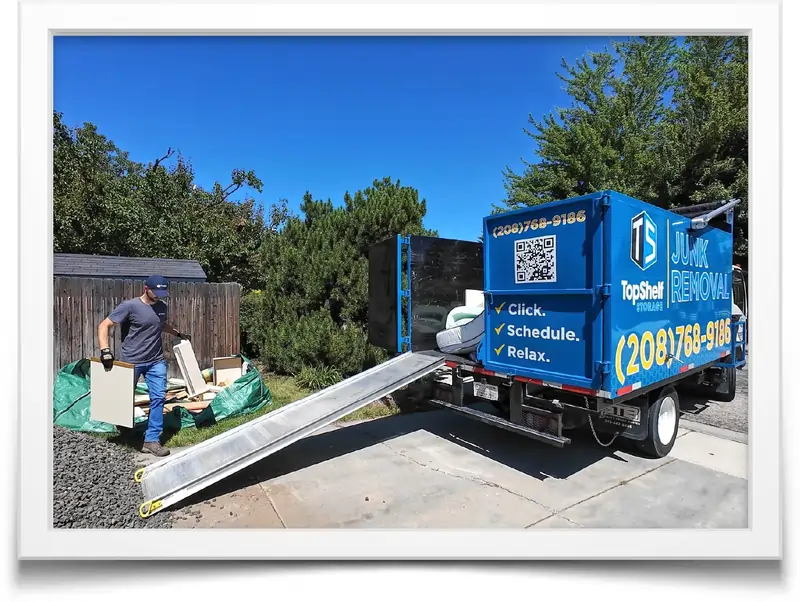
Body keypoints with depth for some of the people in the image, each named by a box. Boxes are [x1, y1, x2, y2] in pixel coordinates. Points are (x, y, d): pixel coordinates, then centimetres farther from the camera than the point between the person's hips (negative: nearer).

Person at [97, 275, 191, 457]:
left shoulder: (162, 307, 5)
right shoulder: (129, 306, -13)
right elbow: (104, 326, -14)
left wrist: (178, 333, 25)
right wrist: (105, 350, -25)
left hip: (156, 361, 4)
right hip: (131, 362, -4)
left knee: (159, 397, -3)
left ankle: (152, 440, 3)